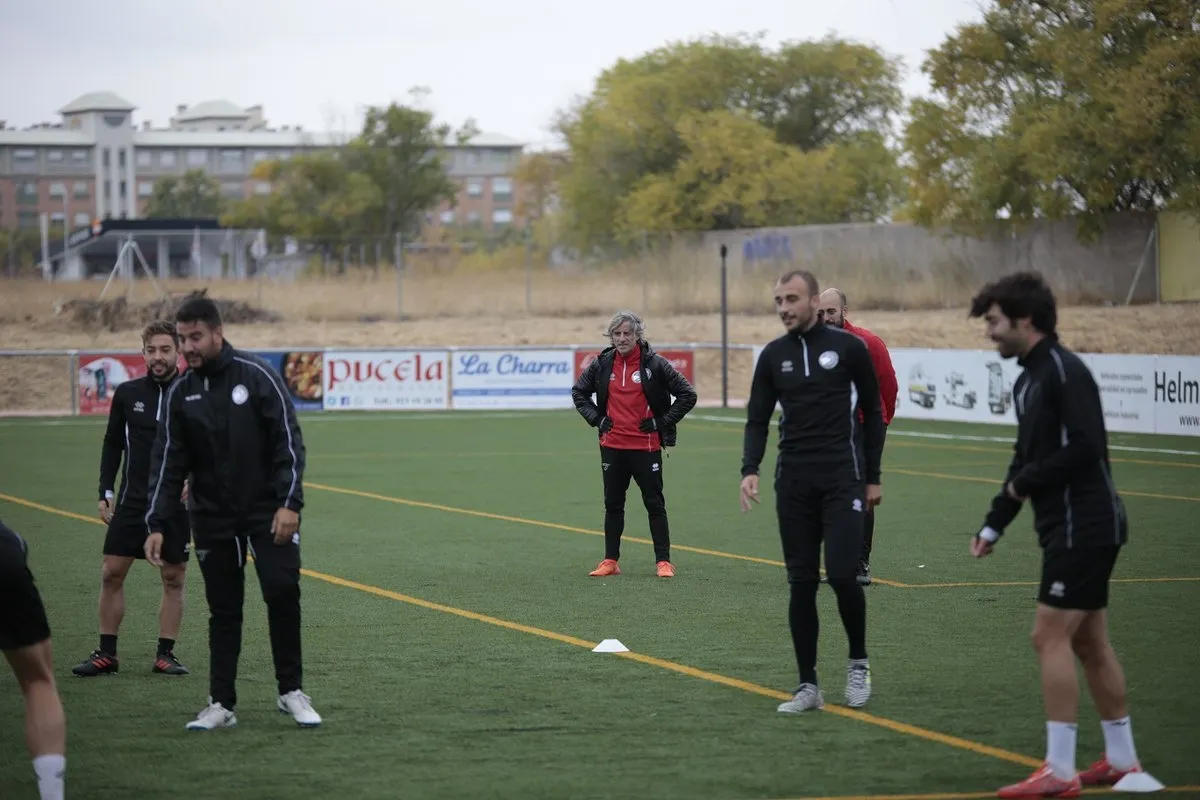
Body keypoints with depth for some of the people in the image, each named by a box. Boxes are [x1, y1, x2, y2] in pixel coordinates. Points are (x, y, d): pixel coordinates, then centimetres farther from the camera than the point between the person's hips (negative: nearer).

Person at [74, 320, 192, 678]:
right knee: (111, 573, -1)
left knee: (173, 578, 3)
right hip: (132, 500, 1)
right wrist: (106, 492, 4)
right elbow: (113, 444, 9)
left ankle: (165, 654, 12)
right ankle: (106, 653, 8)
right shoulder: (127, 393, 2)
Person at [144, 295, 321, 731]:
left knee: (283, 592, -12)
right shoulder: (180, 394, 2)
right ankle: (221, 704, 11)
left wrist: (290, 502, -17)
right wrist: (156, 524, -4)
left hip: (268, 511, -3)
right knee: (223, 610, 5)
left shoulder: (257, 376, -8)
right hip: (213, 519, 3)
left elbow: (289, 441, -9)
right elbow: (167, 463, 3)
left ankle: (291, 691, 2)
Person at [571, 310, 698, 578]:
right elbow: (578, 392, 19)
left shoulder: (655, 364, -6)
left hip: (646, 446, -3)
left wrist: (662, 422, -5)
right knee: (613, 505, 10)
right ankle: (610, 560, 18)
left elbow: (687, 395, -2)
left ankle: (663, 561, 6)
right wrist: (596, 418, 6)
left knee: (655, 504, 1)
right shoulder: (602, 364, 3)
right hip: (612, 446, 3)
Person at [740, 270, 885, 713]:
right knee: (802, 584, 2)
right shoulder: (773, 355, 7)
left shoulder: (848, 347, -2)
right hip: (794, 483, 3)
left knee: (842, 574, -14)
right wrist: (750, 469, -9)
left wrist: (873, 477, 4)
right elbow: (758, 419, 8)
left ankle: (858, 662, 11)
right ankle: (808, 685, 9)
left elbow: (872, 413, 5)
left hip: (842, 479, -3)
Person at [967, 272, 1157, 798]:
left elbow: (1086, 448, -24)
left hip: (1083, 526, -10)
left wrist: (1026, 481, -12)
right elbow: (1026, 460, 21)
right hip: (1072, 527, 10)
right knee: (1088, 642, 14)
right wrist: (994, 524, 15)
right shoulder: (1029, 379, 14)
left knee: (1050, 637, -10)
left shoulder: (1064, 371, -15)